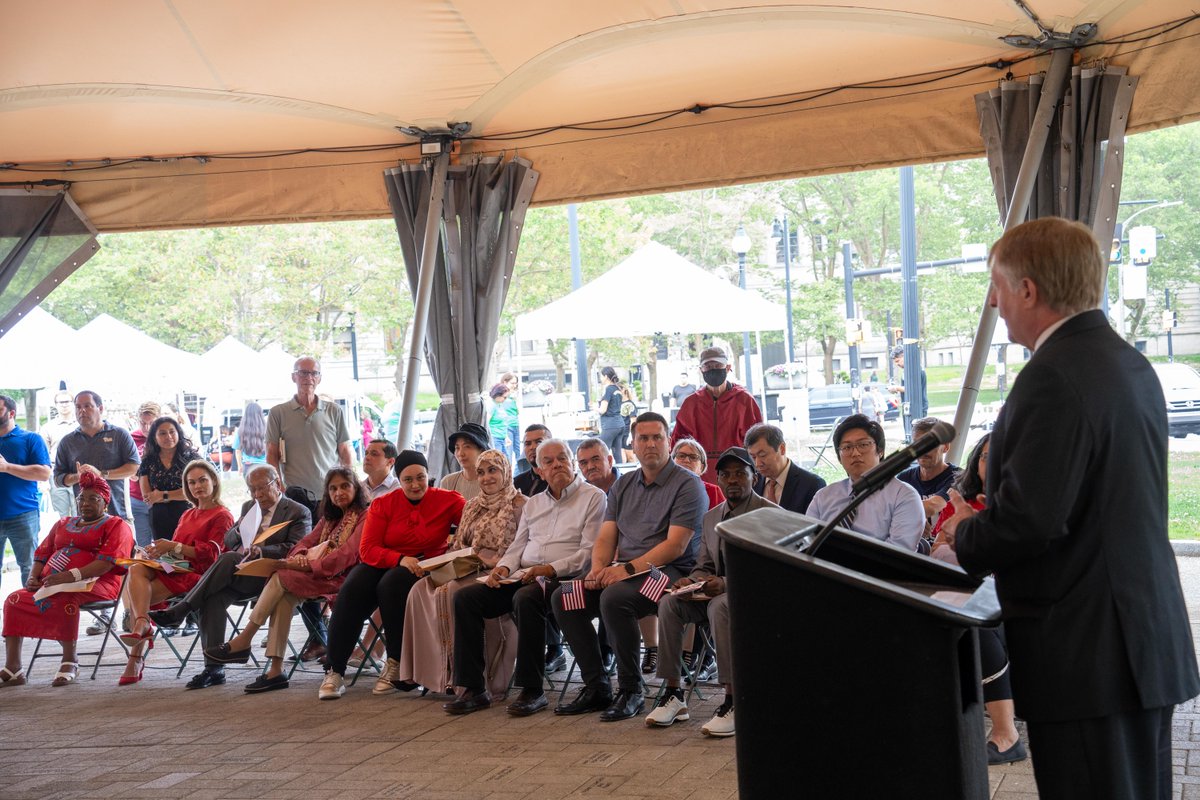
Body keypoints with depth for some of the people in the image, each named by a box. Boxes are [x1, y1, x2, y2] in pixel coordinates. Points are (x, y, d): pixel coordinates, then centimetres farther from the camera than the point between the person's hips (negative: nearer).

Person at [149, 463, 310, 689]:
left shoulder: (298, 513, 6)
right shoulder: (249, 507, 27)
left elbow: (295, 548, -8)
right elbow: (228, 541, 23)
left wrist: (261, 550, -23)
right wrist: (239, 530, -1)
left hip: (265, 575, -5)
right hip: (236, 575, 5)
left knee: (228, 559, -33)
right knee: (212, 598, -27)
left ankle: (178, 611, -30)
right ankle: (214, 668, -30)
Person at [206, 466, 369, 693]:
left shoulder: (365, 516, -2)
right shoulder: (330, 517, 25)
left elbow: (347, 555, -15)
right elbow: (307, 542, 15)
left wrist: (306, 565, -20)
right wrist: (299, 558, -10)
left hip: (340, 578, -7)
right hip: (318, 574, 7)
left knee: (282, 577, -23)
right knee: (284, 596, -24)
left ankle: (242, 642, -18)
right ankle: (275, 670, -27)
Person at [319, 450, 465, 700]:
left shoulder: (447, 500, 1)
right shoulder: (383, 504, 3)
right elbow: (367, 549, -6)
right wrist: (400, 559, -24)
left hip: (424, 566, -2)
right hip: (382, 564, 2)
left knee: (391, 584, -35)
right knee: (351, 591, -28)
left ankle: (396, 662, -19)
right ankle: (334, 671, -21)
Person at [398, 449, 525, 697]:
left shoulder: (519, 505, -1)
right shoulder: (472, 505, 22)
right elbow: (458, 543, 21)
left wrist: (493, 561, -21)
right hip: (467, 570, 7)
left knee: (452, 591, -31)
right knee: (421, 588, -16)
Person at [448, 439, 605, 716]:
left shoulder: (593, 497, 2)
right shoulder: (533, 503, 24)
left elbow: (588, 552, -7)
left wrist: (551, 569, -19)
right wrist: (504, 567, -1)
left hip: (563, 578, -7)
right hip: (524, 576, 7)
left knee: (526, 598, -38)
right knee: (466, 596, -14)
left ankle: (533, 690, -29)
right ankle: (474, 688, -15)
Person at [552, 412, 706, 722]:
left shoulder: (687, 484, -4)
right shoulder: (623, 485, 18)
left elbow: (675, 545, -14)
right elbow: (606, 537, 13)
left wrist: (629, 568, -22)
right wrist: (598, 566, -9)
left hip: (669, 571, -7)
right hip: (624, 571, 7)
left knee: (614, 598, -34)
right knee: (563, 597, -11)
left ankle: (631, 690, -19)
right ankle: (595, 686, -5)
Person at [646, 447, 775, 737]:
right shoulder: (711, 517, 17)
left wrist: (726, 584, -28)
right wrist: (691, 581, -7)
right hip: (715, 593, 7)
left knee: (720, 605, -38)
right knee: (669, 602, -19)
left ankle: (733, 701, -37)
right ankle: (672, 694, -17)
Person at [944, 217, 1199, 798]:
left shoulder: (1054, 377, -19)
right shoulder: (1129, 363, 13)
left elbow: (1028, 520, -24)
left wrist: (965, 535, -4)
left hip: (1087, 657, -10)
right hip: (1149, 640, 10)